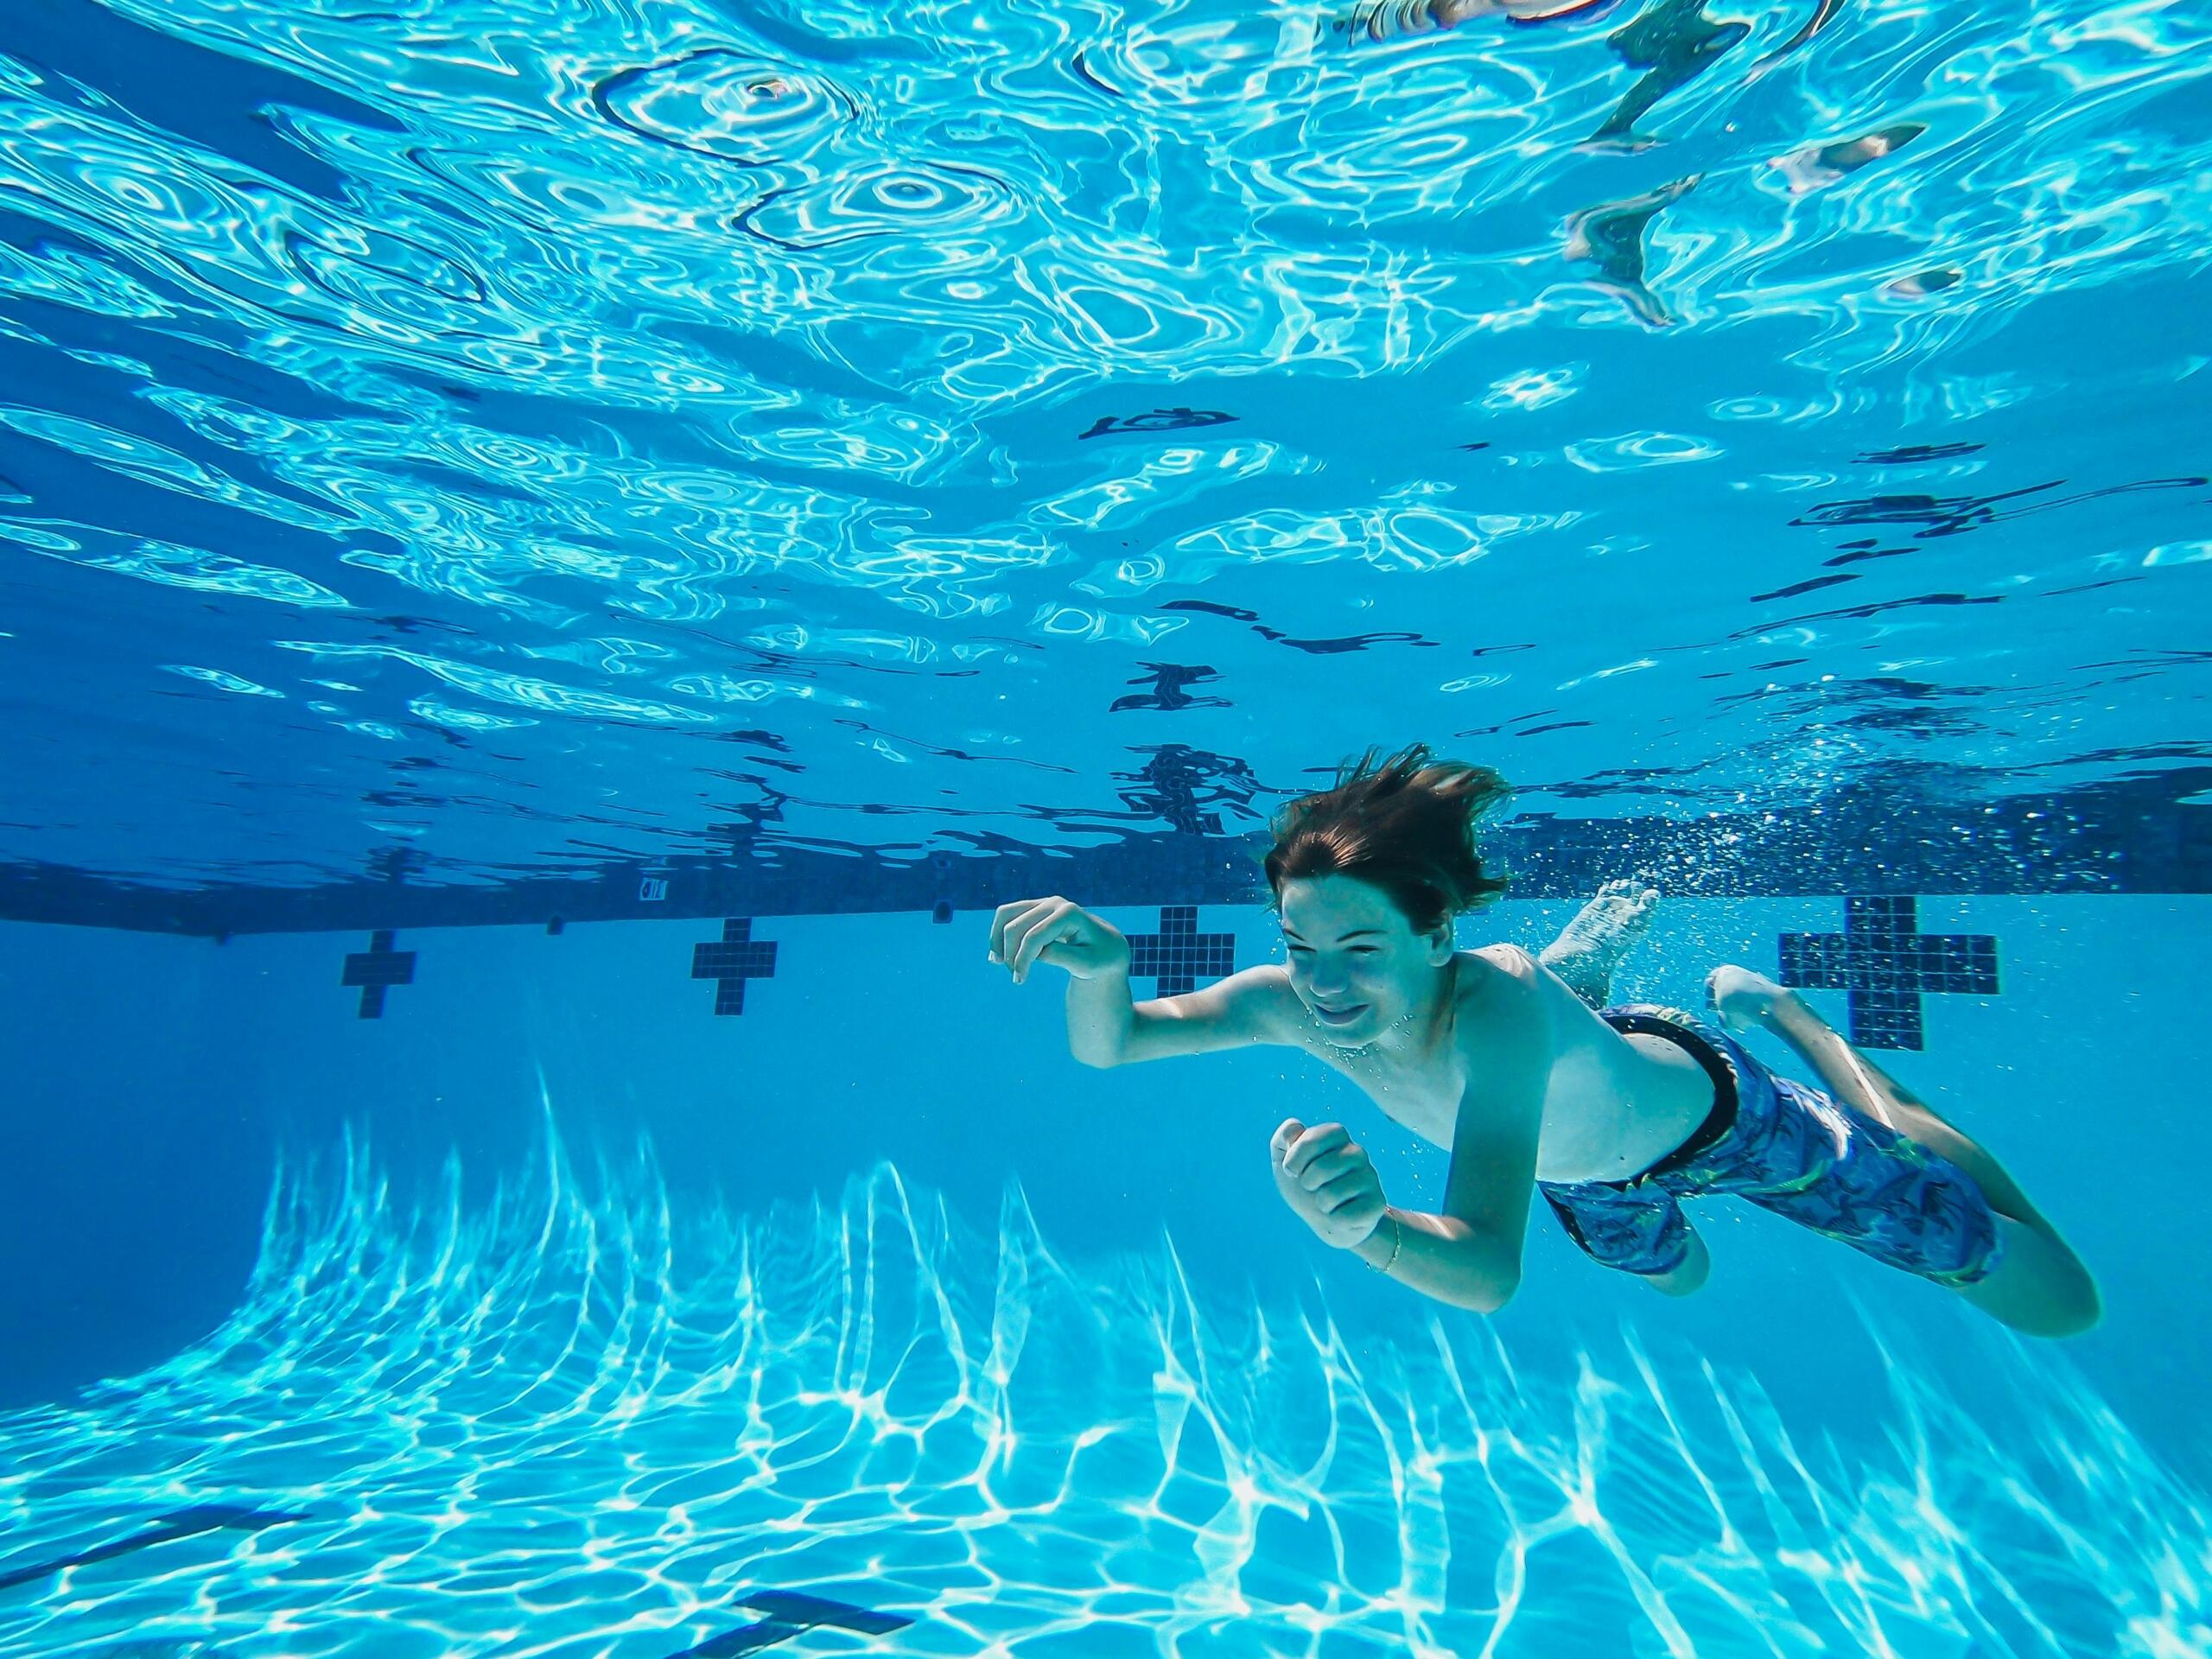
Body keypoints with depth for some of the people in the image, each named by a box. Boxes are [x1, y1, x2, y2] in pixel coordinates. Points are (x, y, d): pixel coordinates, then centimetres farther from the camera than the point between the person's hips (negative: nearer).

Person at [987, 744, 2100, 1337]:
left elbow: (1488, 1272, -57)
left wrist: (1362, 1228, -77)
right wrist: (1100, 967, -51)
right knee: (1676, 1275, 41)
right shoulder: (1296, 1000, -32)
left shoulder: (1494, 1004, -48)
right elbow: (1108, 1046, -29)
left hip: (1717, 1115, -4)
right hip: (1580, 1152, 4)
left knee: (2059, 1307, 14)